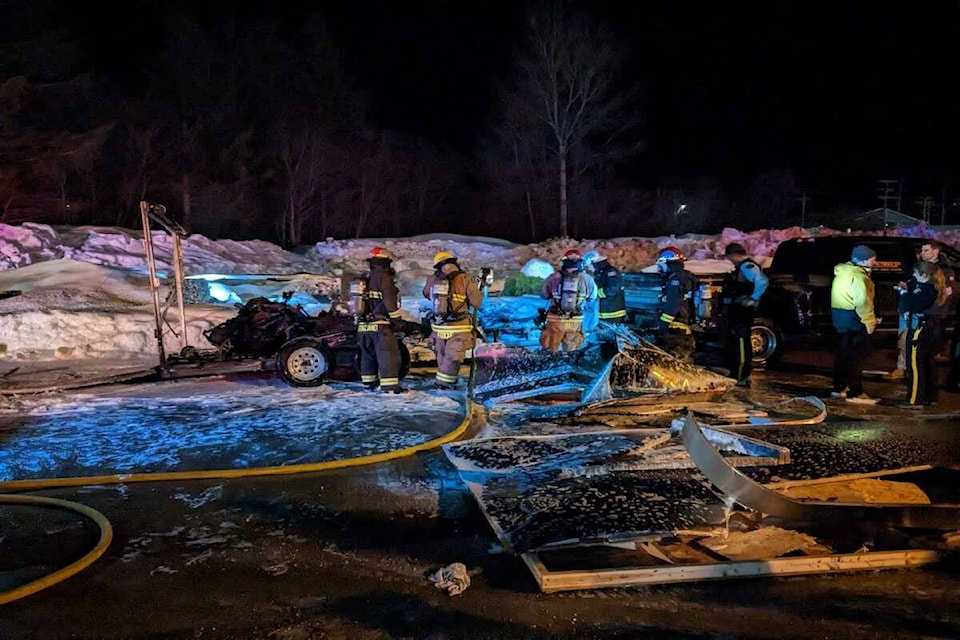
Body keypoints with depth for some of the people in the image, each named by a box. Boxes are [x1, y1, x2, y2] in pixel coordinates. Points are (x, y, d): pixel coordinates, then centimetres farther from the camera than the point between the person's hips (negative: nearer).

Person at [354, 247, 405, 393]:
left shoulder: (363, 280, 17)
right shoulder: (383, 278, -9)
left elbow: (359, 300, 21)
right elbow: (390, 301, -14)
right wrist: (396, 320, -4)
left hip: (363, 325, 8)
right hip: (380, 325, -8)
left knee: (368, 355, 16)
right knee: (388, 354, -7)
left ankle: (368, 383, 23)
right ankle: (390, 386, -11)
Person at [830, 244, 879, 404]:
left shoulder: (843, 271, 12)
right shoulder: (857, 276, -19)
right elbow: (862, 301, -22)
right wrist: (869, 322, -15)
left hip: (840, 315, 10)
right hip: (853, 318, -10)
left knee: (842, 353, 16)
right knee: (855, 356, -5)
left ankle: (839, 388, 23)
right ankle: (855, 393, -3)